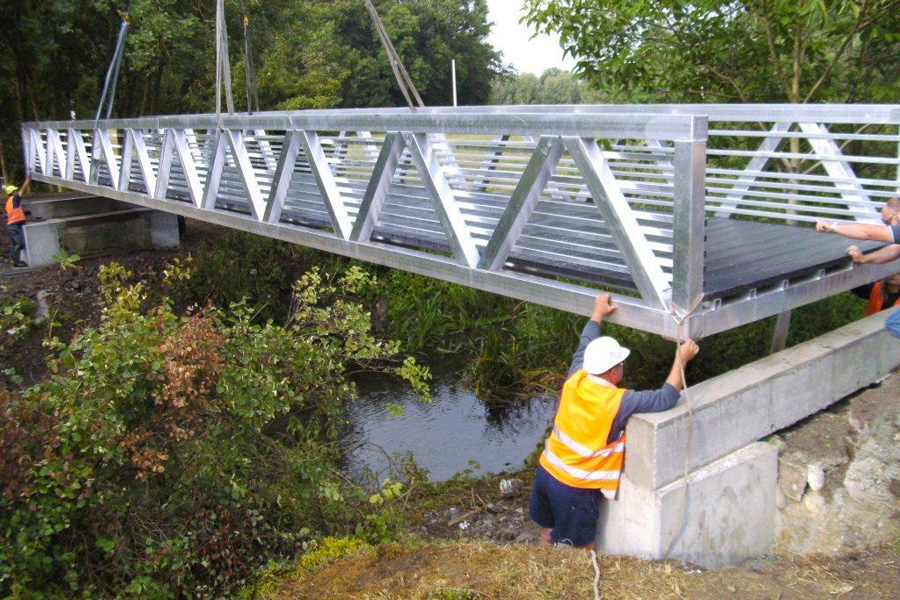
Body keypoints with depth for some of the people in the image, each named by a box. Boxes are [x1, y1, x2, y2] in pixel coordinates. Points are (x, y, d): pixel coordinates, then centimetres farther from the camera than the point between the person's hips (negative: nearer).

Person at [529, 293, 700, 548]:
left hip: (546, 470, 7)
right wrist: (681, 360, -8)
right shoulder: (618, 402, -24)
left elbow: (585, 346, 14)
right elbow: (665, 399, -18)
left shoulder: (575, 379, -6)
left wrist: (598, 313, 27)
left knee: (548, 538, 25)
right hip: (574, 488, -7)